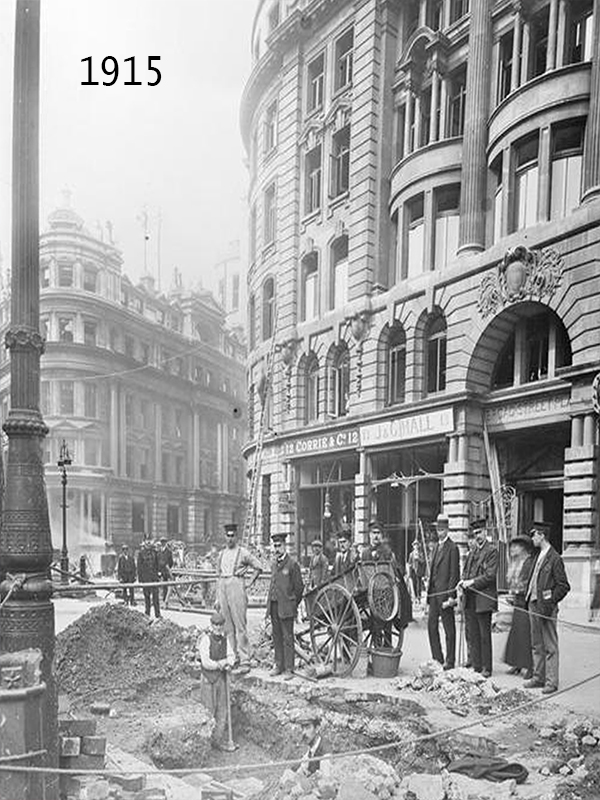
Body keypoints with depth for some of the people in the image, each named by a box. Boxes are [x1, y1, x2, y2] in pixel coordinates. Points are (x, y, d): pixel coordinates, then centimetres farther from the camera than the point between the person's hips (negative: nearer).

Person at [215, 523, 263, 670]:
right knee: (228, 627, 7)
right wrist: (217, 598, 17)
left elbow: (259, 567, 2)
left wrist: (250, 583, -2)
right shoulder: (221, 554, 15)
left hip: (236, 586, -6)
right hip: (223, 588, 6)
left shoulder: (243, 552, -1)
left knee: (240, 626, -8)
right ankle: (237, 656, 16)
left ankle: (245, 660, -5)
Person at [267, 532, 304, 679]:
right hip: (273, 605, 7)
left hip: (286, 607, -7)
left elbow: (299, 587, -6)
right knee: (277, 637, 12)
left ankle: (288, 669, 1)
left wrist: (294, 604, 0)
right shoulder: (274, 563, 14)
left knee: (287, 638, -3)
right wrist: (270, 601, 11)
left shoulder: (292, 564, -8)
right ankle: (279, 665, 20)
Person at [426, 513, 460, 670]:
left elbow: (454, 574, -13)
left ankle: (450, 662, 8)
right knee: (431, 626, 9)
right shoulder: (436, 547, 17)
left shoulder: (452, 548, -8)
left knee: (449, 629, 1)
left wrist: (451, 596, -17)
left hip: (445, 594, -8)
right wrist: (429, 590, 13)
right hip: (434, 593, 8)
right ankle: (437, 659, 18)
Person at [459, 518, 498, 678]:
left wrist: (472, 582, -16)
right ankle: (476, 666, 18)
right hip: (470, 600, 7)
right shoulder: (472, 551, 17)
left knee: (484, 635, 0)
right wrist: (463, 581, 2)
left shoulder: (491, 551, -6)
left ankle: (486, 669, 7)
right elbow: (466, 571, 22)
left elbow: (490, 575, -13)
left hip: (484, 598, -7)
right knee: (472, 635, 10)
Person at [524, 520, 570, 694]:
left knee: (550, 646, -1)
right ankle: (538, 677, 23)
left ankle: (551, 681, 4)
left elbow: (564, 586, -13)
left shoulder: (555, 559, -12)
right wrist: (528, 599, 12)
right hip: (533, 605, 9)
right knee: (537, 645, 14)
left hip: (546, 607, -9)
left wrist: (550, 603, -16)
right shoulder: (539, 557, 14)